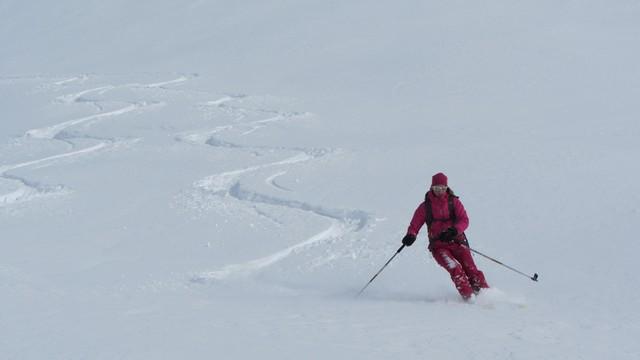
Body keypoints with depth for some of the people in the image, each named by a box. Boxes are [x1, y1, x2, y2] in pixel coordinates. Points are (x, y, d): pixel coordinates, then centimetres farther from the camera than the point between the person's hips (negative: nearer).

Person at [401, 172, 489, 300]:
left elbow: (464, 220, -3)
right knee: (455, 269, -24)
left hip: (457, 241, 1)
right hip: (438, 246, -1)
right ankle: (468, 297, -25)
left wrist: (454, 230, -23)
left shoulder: (454, 202, 6)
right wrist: (411, 235, -16)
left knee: (471, 270, -13)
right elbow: (415, 224, 7)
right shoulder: (425, 206, 7)